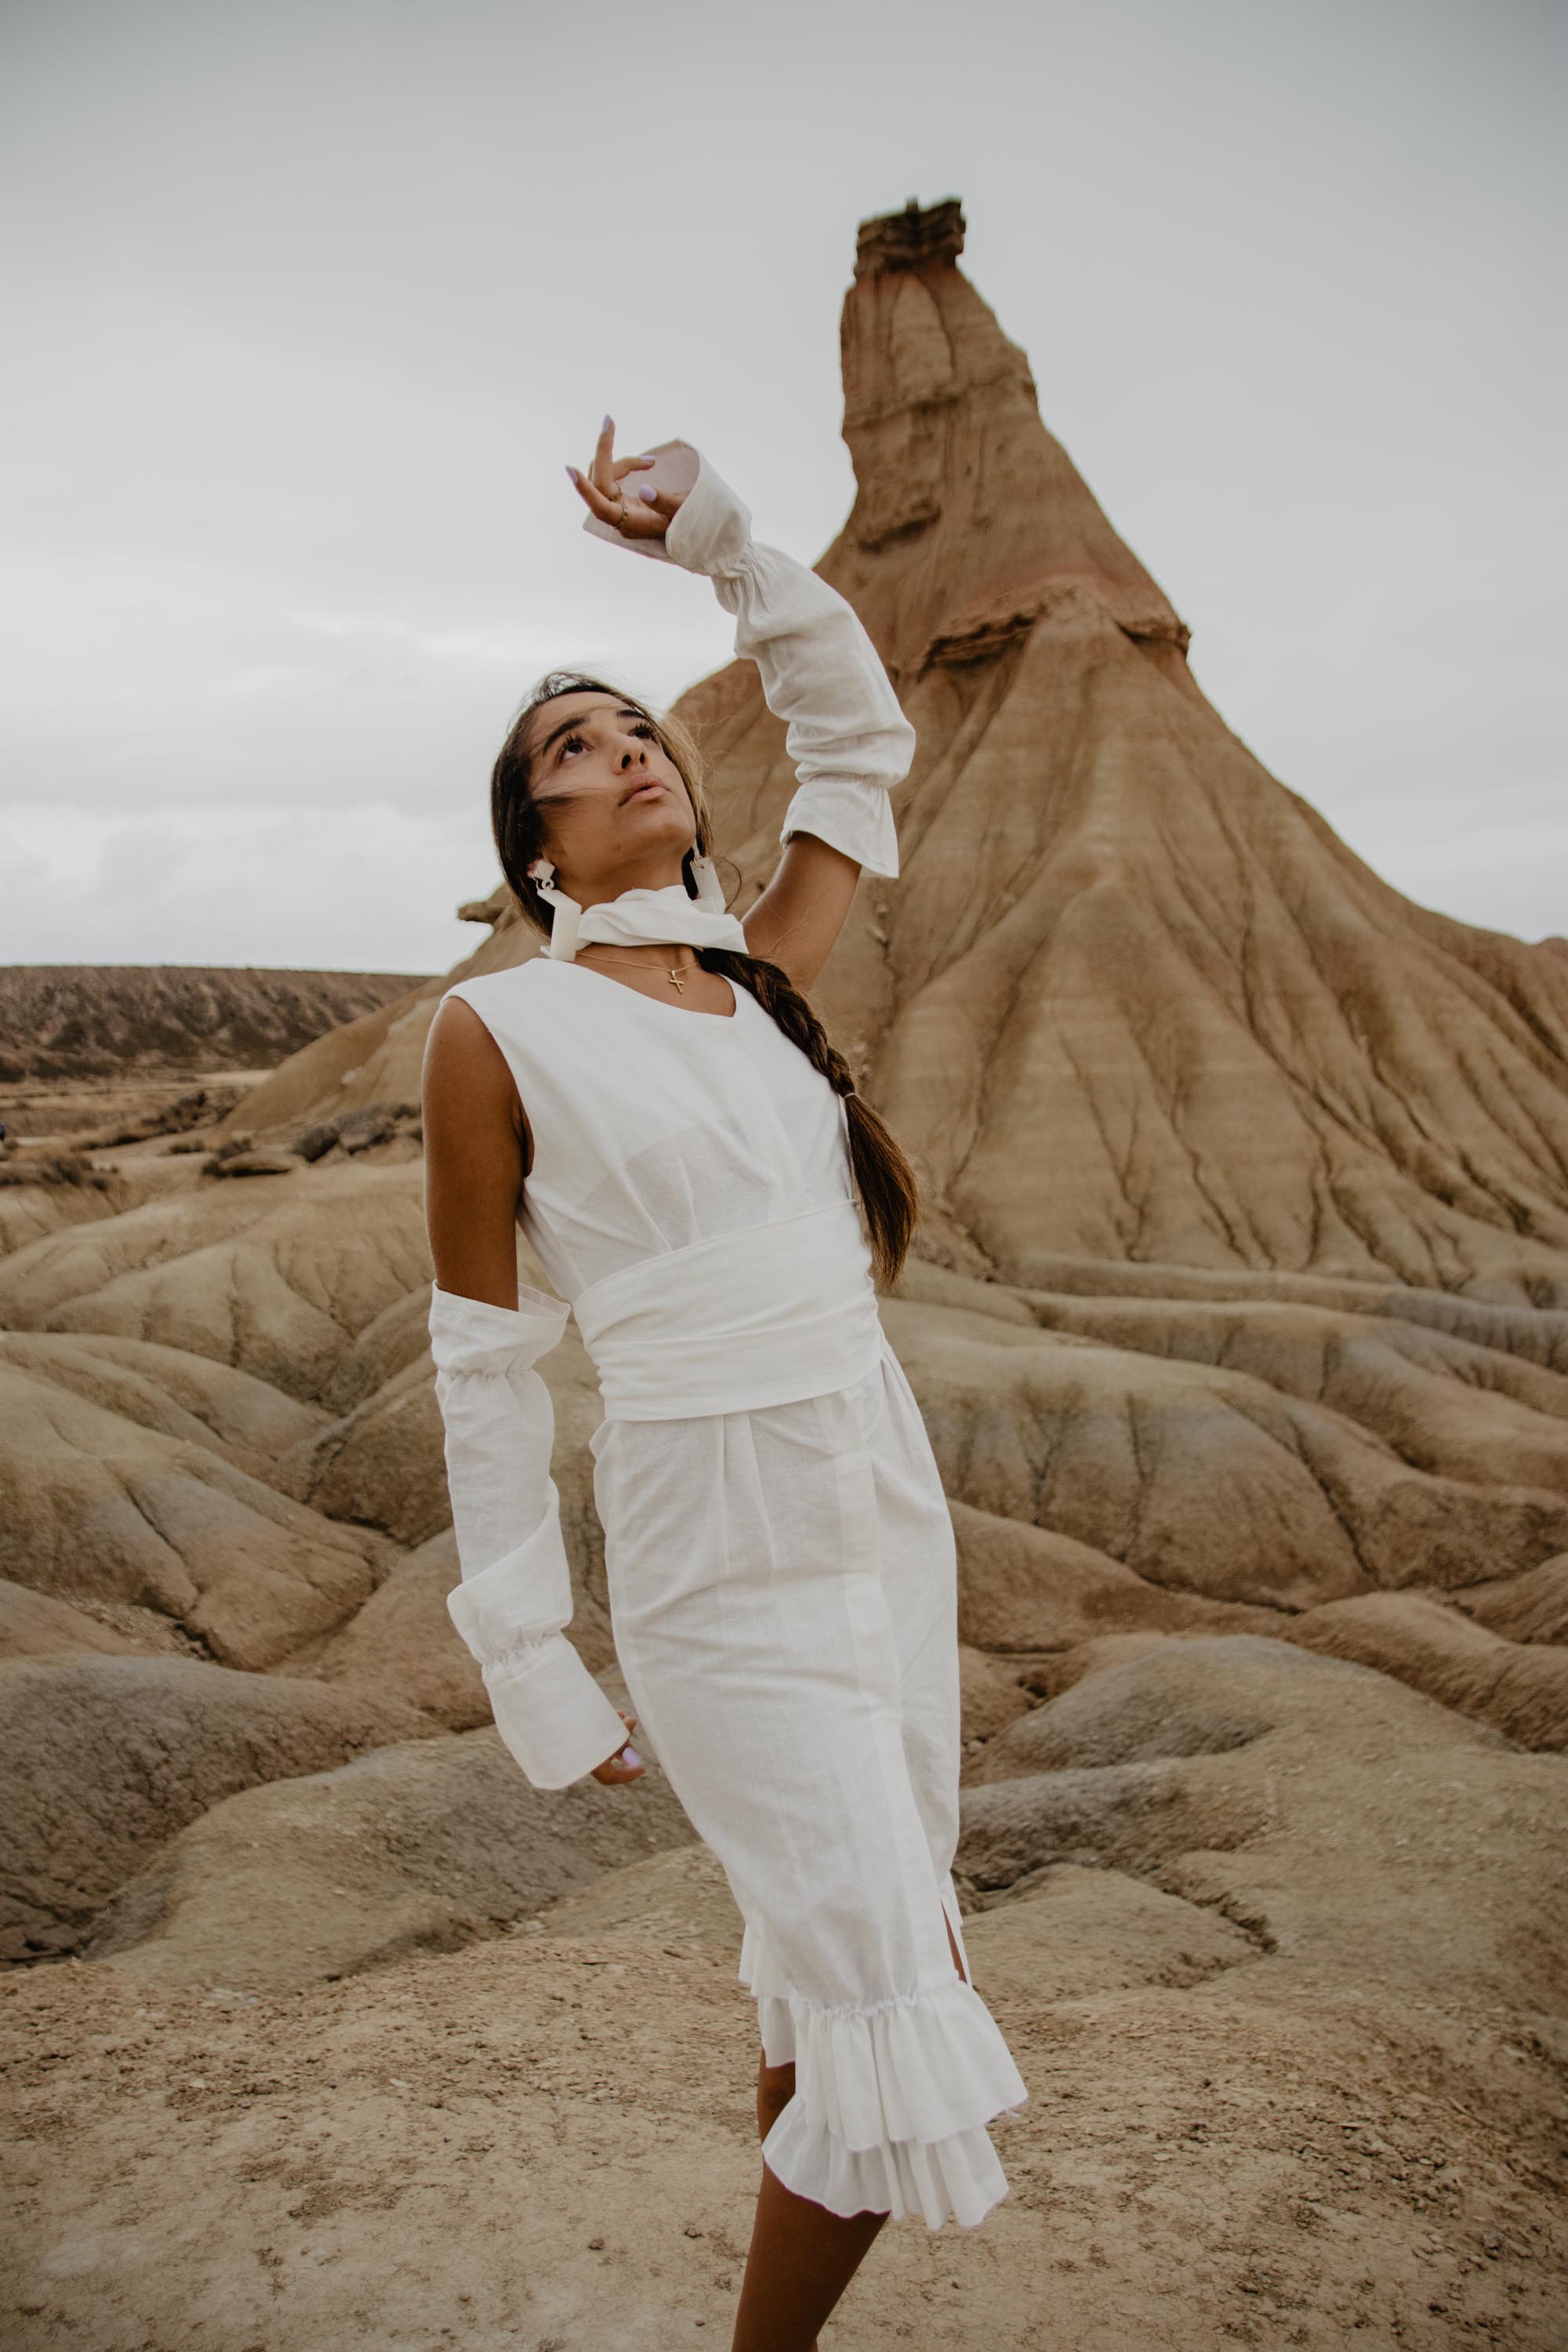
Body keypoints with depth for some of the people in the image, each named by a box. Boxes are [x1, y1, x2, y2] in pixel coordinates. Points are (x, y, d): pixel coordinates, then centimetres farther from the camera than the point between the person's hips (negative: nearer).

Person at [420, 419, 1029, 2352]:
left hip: (890, 1515, 6)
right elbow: (485, 1359, -6)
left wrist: (711, 537, 12)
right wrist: (525, 1661, -5)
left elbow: (861, 731, 19)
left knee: (836, 1968, 19)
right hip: (718, 1561, -6)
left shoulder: (763, 976, 7)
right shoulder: (498, 1030, -7)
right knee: (890, 2019, -3)